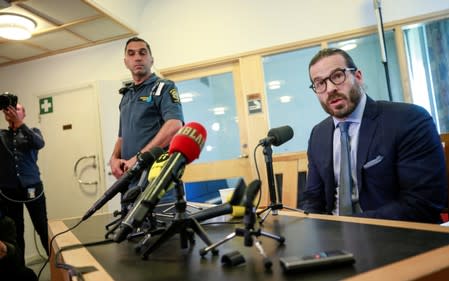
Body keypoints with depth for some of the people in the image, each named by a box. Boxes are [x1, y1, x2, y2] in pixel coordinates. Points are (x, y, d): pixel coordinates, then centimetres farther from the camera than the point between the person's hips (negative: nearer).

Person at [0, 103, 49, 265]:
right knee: (16, 233, 7)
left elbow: (39, 144, -14)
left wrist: (19, 123, -24)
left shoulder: (32, 131, 8)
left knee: (43, 229, 4)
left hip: (32, 188, -1)